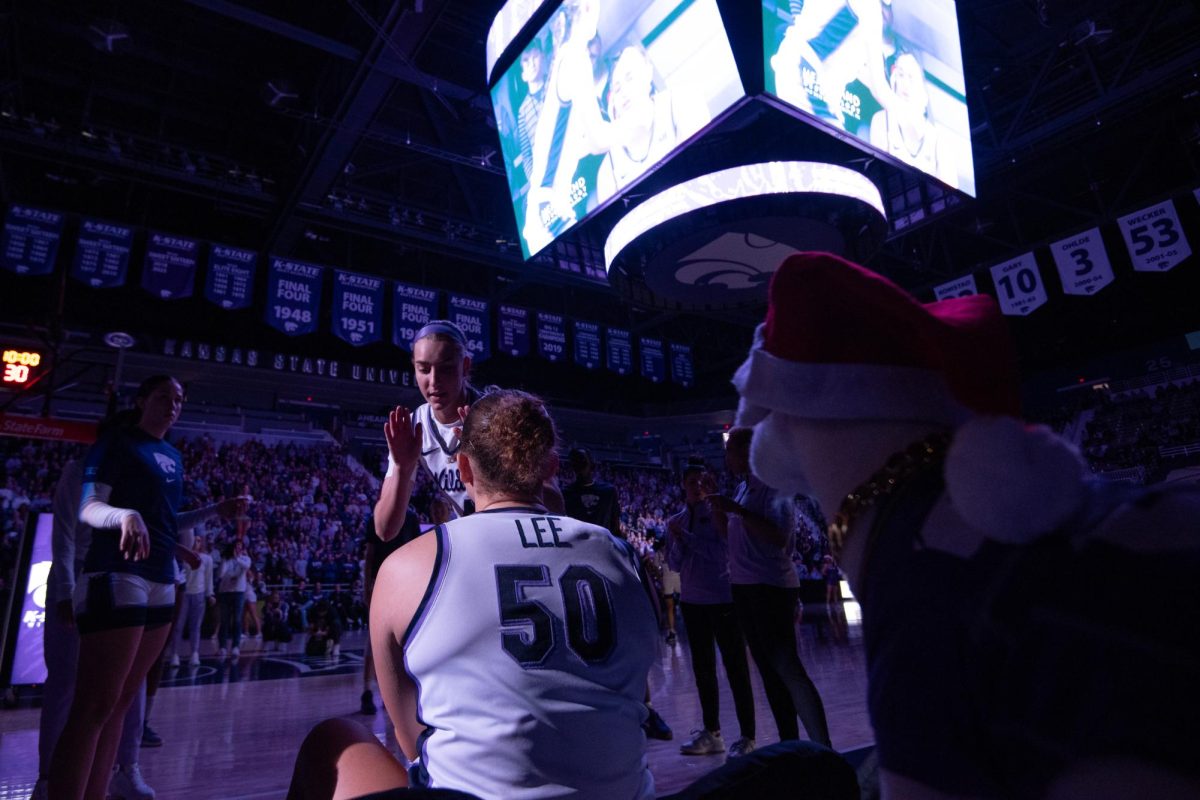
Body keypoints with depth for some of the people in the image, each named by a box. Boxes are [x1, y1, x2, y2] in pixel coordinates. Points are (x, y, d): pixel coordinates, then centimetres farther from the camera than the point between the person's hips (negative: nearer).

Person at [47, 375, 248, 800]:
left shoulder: (173, 457, 18)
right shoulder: (117, 442, -2)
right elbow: (88, 509, -11)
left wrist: (216, 511, 14)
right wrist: (125, 515, -30)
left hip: (161, 582, 8)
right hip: (117, 575, -8)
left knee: (119, 704, 10)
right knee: (95, 706, -9)